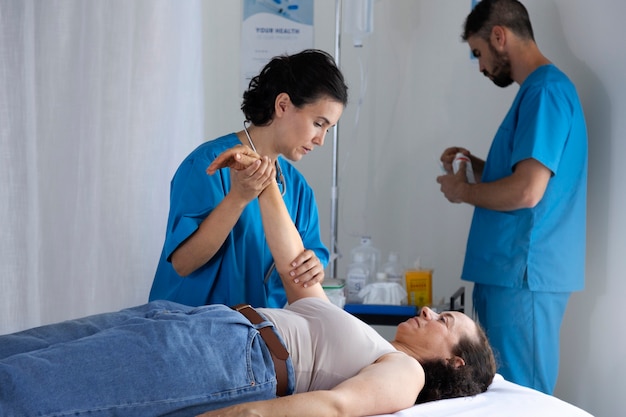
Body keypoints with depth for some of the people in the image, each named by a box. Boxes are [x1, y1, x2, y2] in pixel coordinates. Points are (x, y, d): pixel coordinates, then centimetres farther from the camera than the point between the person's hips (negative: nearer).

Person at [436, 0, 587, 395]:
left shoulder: (545, 91, -14)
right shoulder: (543, 88, 17)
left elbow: (527, 192, -22)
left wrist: (462, 190, -6)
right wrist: (477, 166, 14)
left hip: (523, 276, -10)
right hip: (512, 272, 10)